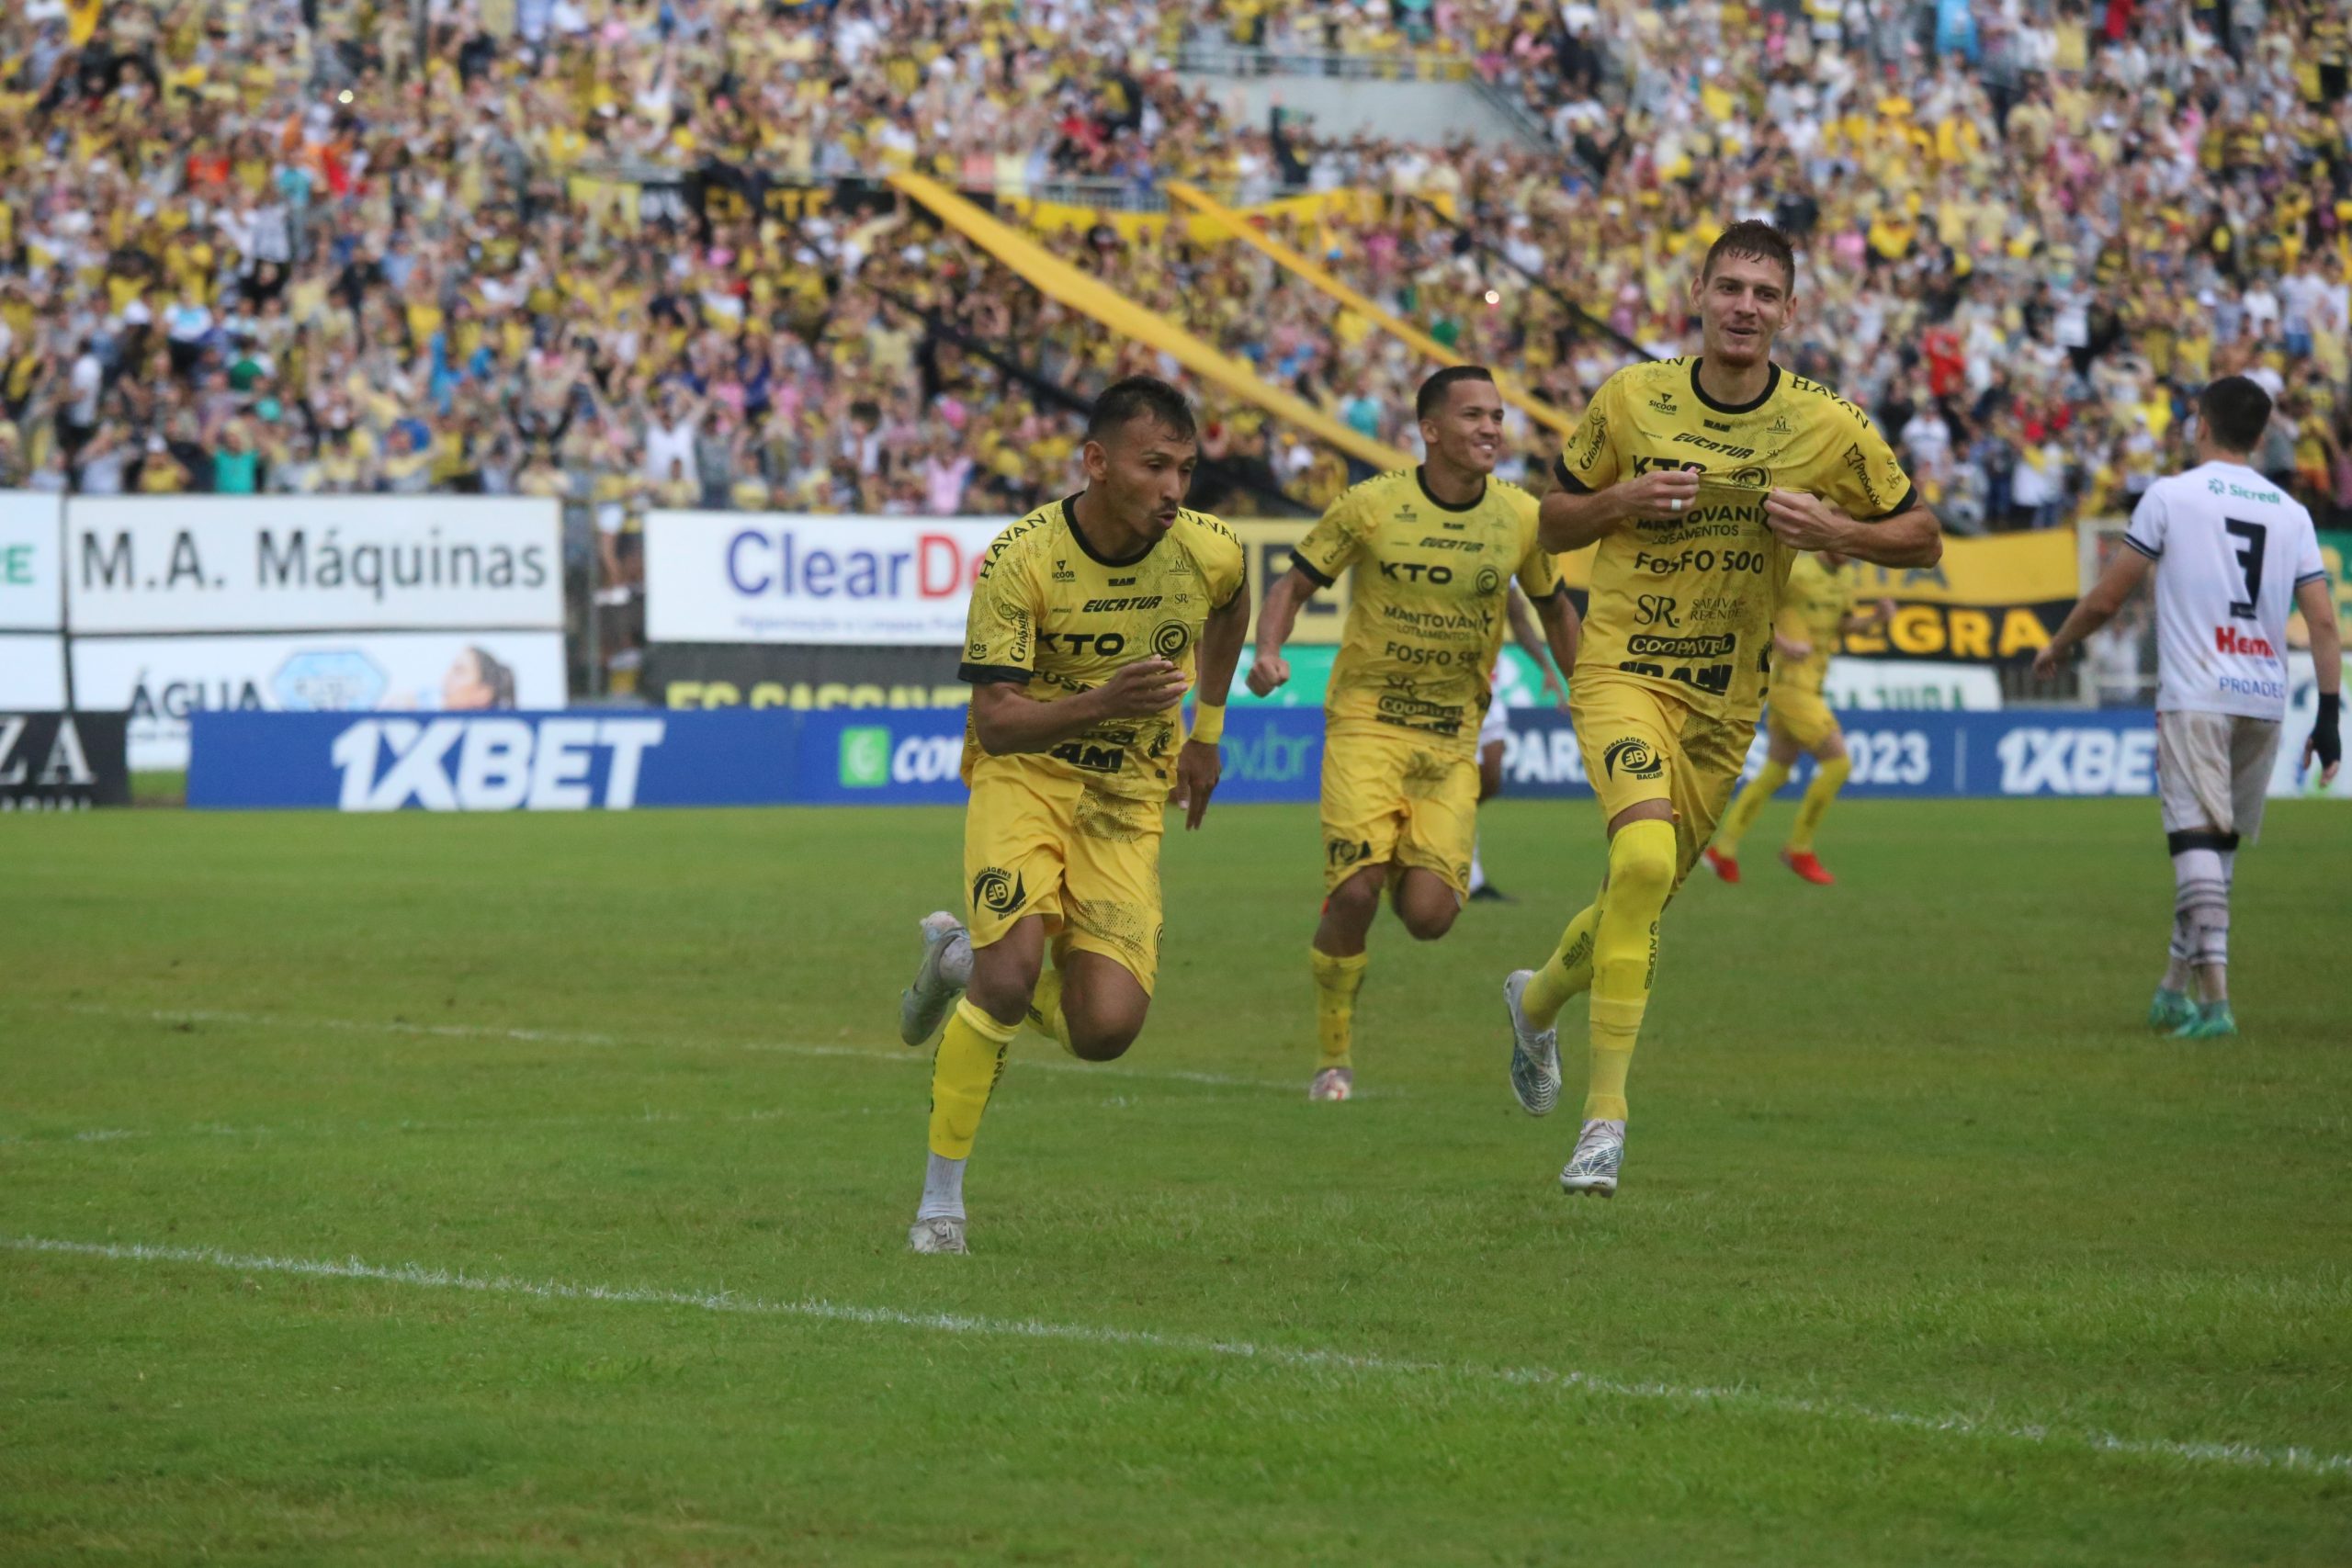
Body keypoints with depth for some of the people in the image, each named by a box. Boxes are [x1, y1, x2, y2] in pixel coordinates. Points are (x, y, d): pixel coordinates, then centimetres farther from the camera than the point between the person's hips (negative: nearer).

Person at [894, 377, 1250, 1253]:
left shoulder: (1209, 553, -8)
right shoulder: (1022, 558, -20)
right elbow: (993, 721, -21)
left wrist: (1207, 730, 20)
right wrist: (1103, 703, -36)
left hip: (1128, 803, 3)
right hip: (1025, 777, -3)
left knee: (1106, 1030, -11)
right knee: (1014, 970, -26)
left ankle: (965, 961, 22)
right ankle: (941, 1198, -9)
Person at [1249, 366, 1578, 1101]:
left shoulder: (1521, 517, 0)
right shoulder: (1372, 506, -8)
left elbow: (1553, 609, 18)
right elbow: (1294, 584, 0)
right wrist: (1268, 652, -18)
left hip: (1453, 737, 2)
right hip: (1367, 719, -2)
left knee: (1429, 917, -10)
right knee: (1355, 892, -17)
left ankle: (1410, 869, 29)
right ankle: (1335, 1058, 3)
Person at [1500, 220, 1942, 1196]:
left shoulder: (1827, 426, -4)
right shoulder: (1631, 401, -4)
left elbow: (1921, 538, 4)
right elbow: (1554, 523, 7)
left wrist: (1833, 528, -15)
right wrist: (1621, 501, -14)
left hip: (1726, 701, 3)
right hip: (1625, 669, -3)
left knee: (1644, 896, 13)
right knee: (1645, 856, -27)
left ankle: (1538, 999, 48)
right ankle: (1605, 1114, -25)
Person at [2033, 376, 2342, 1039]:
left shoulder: (2171, 495, 0)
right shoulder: (2291, 513, 12)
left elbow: (2106, 598, 4)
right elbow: (2323, 620, 3)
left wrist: (2056, 649, 20)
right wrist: (2329, 713, 4)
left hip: (2195, 696, -5)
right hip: (2266, 702, 5)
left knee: (2198, 840, -10)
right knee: (2218, 842, 17)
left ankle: (2214, 998, -23)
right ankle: (2176, 988, 26)